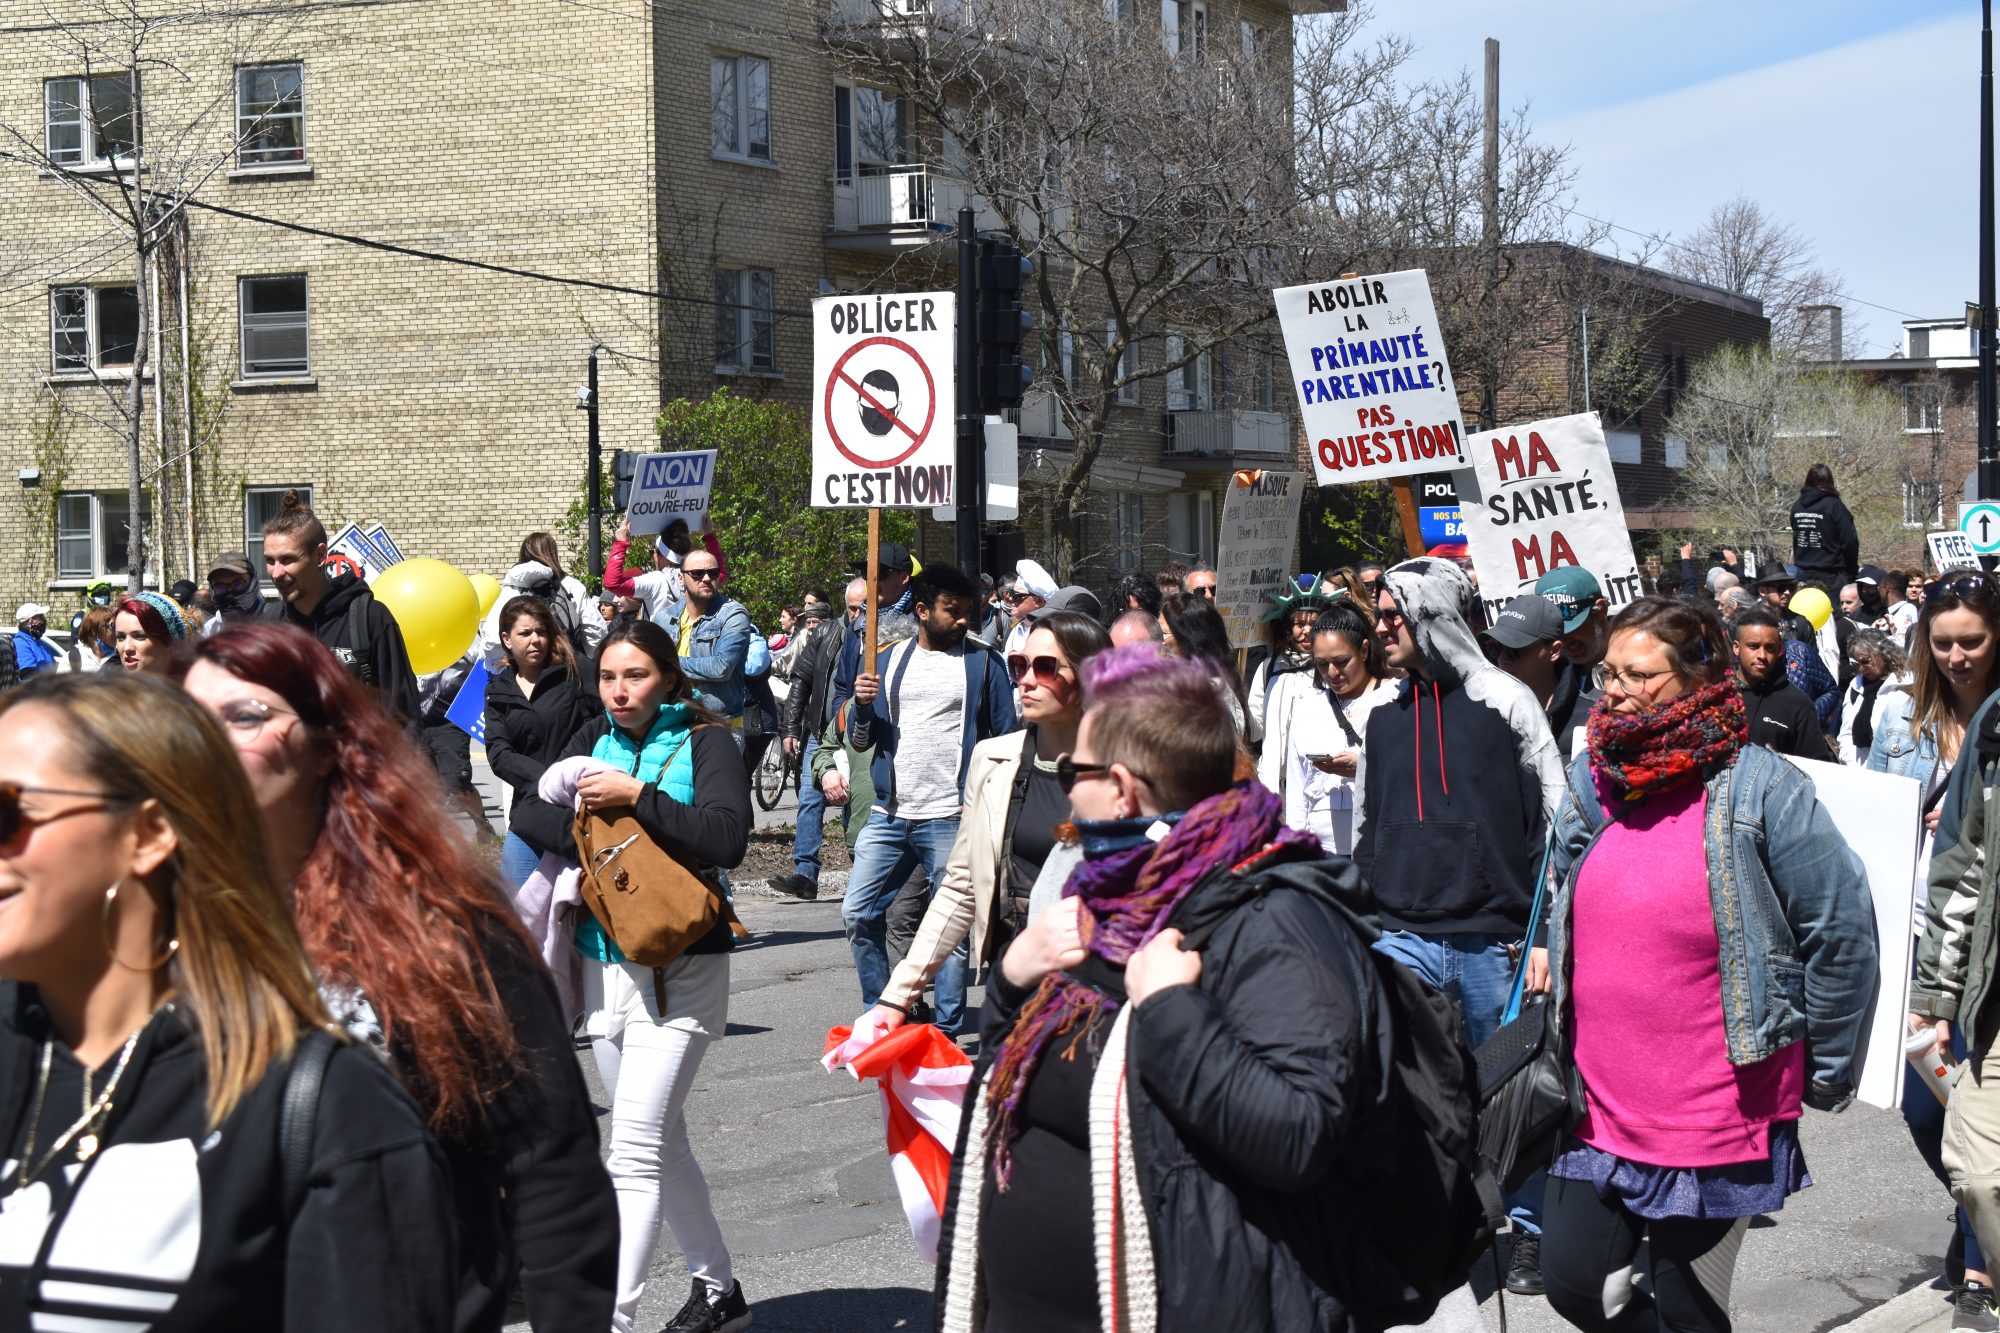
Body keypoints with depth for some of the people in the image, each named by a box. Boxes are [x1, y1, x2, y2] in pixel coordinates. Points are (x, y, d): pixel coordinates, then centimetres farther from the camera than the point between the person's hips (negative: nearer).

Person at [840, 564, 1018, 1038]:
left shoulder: (983, 663, 3)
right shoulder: (889, 661, 13)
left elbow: (1006, 740, 3)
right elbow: (860, 741, 14)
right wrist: (863, 706, -6)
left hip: (950, 819, -4)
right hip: (889, 813, 4)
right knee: (857, 914, 1)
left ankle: (947, 1030, 8)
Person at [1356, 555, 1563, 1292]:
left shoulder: (1504, 701, -2)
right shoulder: (1384, 717, 11)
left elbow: (1558, 824, -1)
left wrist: (1547, 934, -6)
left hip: (1493, 941, -3)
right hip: (1403, 939, 3)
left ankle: (1528, 1229, 25)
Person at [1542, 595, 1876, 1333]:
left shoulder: (1761, 790, -12)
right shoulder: (1591, 782, 6)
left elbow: (1844, 932, -9)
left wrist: (1820, 1075, -4)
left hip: (1717, 1127, -5)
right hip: (1598, 1110, 5)